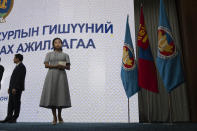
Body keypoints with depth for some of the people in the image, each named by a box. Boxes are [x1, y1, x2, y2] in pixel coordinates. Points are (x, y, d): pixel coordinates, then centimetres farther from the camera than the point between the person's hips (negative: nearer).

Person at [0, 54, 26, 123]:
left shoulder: (21, 66, -10)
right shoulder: (17, 66, 22)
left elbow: (20, 78, -19)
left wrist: (15, 88, -23)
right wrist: (10, 87, 19)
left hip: (17, 88, -10)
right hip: (13, 88, 10)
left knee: (16, 103, -3)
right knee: (10, 103, 8)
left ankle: (14, 118, 2)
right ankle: (9, 118, 12)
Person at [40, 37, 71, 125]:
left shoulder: (65, 55, 14)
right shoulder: (49, 54, 13)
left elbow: (68, 67, 10)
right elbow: (46, 65, 2)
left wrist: (63, 67, -11)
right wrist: (56, 66, -12)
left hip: (61, 75, 1)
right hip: (52, 75, 0)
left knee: (60, 95, -4)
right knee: (52, 95, -7)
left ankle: (59, 116, 14)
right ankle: (54, 117, 1)